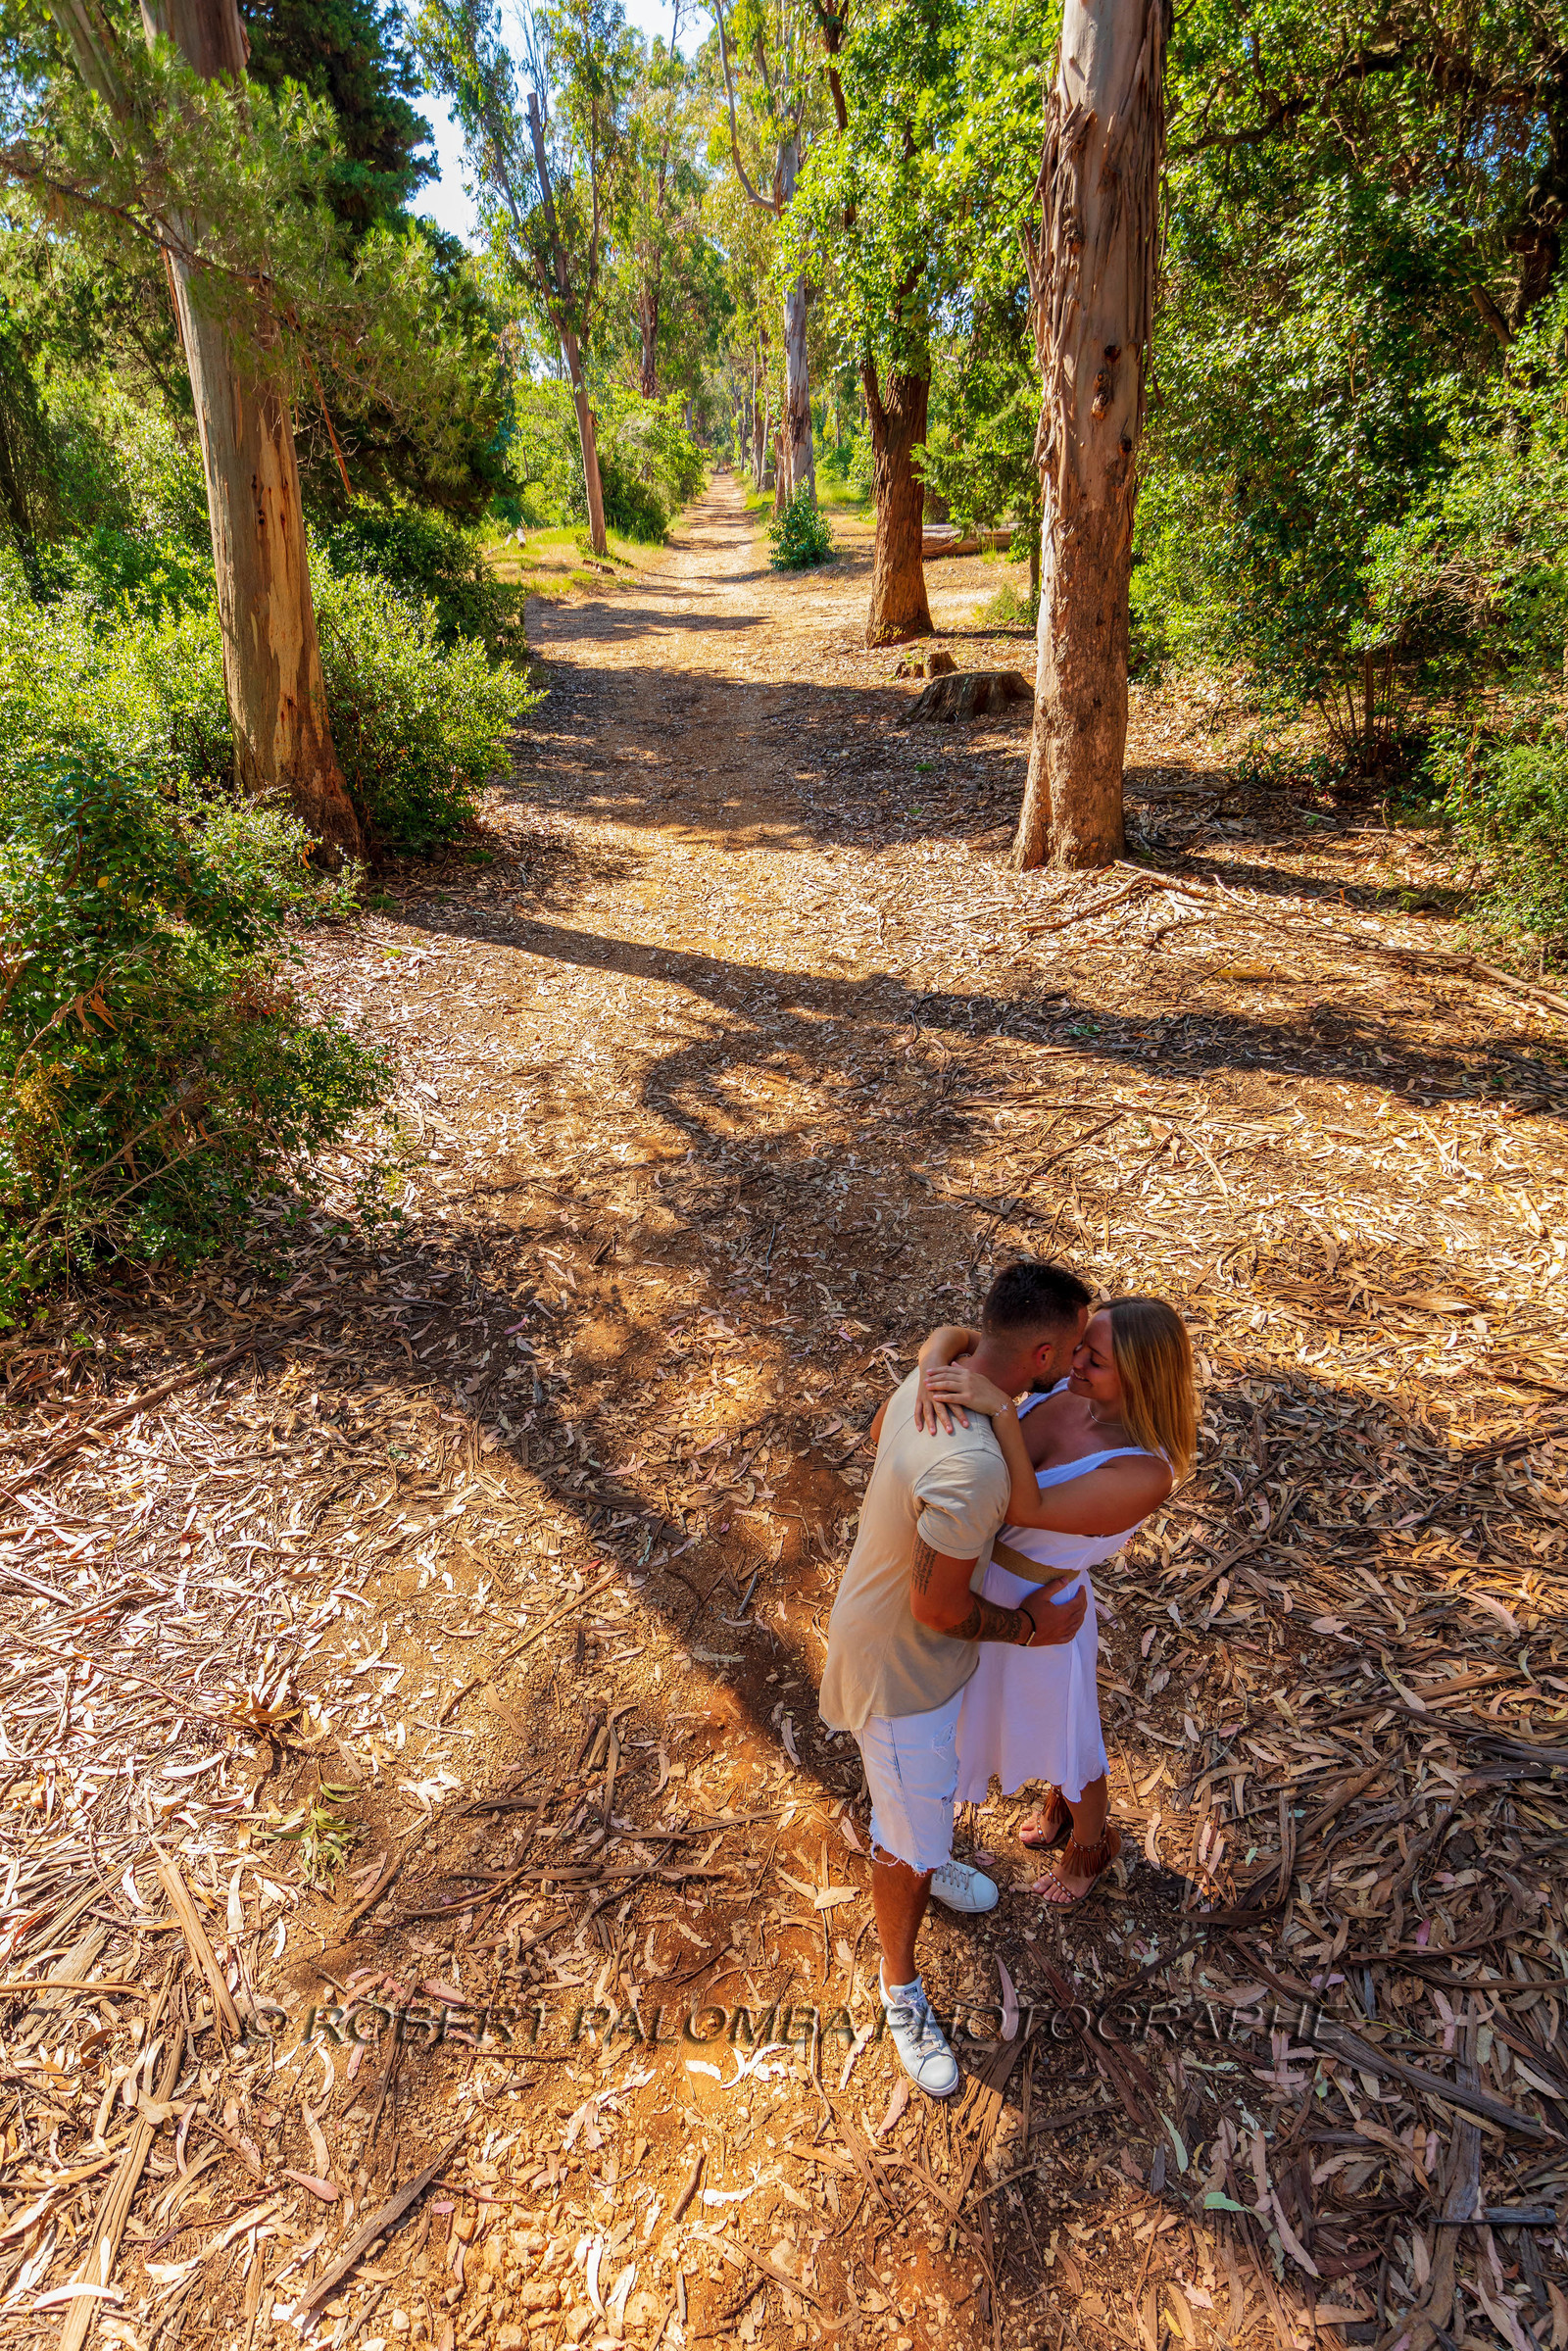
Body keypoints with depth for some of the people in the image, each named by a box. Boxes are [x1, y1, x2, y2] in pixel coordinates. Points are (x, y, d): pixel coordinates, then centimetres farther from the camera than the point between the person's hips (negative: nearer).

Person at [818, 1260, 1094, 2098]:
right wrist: (1034, 1628, -14)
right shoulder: (971, 1470, -42)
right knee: (908, 1838, 15)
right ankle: (901, 1989, 41)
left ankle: (924, 1863, 64)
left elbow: (879, 1430, 8)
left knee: (929, 1777, 34)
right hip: (902, 1665, -9)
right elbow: (940, 1611, -30)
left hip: (930, 1645, 9)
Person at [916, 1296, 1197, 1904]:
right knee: (1025, 1712, 34)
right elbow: (954, 1336, -16)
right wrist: (935, 1367, -37)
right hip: (981, 1584, 6)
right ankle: (1058, 1799, 65)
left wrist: (1000, 1408, -49)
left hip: (1037, 1612, -6)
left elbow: (1024, 1508, -40)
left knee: (1063, 1739, 24)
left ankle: (1092, 1841, 57)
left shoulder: (1144, 1474, -34)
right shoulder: (1062, 1381, -18)